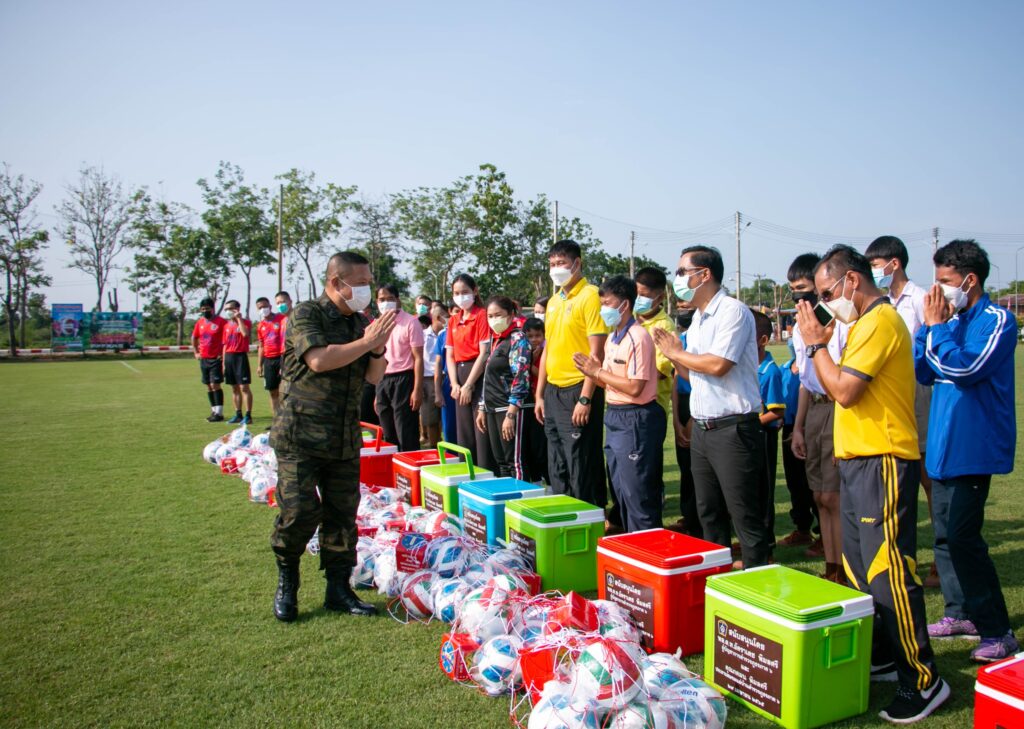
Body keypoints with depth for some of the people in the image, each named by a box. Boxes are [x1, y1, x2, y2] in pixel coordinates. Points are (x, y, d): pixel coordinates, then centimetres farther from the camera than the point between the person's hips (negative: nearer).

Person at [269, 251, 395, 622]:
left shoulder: (360, 322, 12)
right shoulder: (306, 314, -6)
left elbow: (374, 376, 12)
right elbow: (319, 359, -22)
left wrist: (378, 349, -7)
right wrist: (367, 341, -16)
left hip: (345, 439, 6)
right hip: (301, 434, -5)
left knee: (342, 514, 7)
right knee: (299, 512, -6)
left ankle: (338, 589, 19)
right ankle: (286, 583, 18)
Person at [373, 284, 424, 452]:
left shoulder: (410, 322, -6)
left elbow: (418, 358, -8)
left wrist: (418, 390, -15)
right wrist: (377, 394, 13)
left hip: (403, 380, -6)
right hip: (383, 381, 6)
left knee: (407, 437, -4)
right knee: (388, 436, 12)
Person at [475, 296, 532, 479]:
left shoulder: (518, 339, -9)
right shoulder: (493, 341, 16)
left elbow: (521, 379, -18)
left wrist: (510, 414, -23)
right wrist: (482, 409, 16)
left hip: (512, 409, -9)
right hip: (493, 409, 9)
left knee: (514, 461, -7)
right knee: (500, 462, 13)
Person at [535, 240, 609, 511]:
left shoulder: (590, 296, -10)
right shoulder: (553, 301, 14)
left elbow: (597, 353, -15)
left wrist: (585, 399, -19)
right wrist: (540, 394, 15)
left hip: (577, 392, -8)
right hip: (553, 392, 8)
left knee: (582, 469, -1)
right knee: (557, 469, 15)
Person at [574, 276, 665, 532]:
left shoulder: (638, 337, -16)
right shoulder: (612, 339, 12)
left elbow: (634, 387, -22)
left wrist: (598, 371, -14)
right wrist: (592, 372, -4)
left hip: (635, 420, -10)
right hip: (614, 416, 10)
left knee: (637, 493, -1)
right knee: (621, 491, 18)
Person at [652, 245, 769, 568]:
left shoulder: (732, 311, -12)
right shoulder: (697, 318, 15)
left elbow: (718, 365, -24)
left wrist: (676, 352, -9)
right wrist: (674, 355, 2)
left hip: (732, 429, -9)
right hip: (702, 429, 9)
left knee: (745, 517, -1)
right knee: (709, 514, 17)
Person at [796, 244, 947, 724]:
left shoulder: (880, 321, -14)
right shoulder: (866, 322, 17)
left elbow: (844, 391, -20)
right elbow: (839, 389, 18)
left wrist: (816, 343, -9)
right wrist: (820, 346, 7)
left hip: (882, 462, -11)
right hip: (858, 459, 11)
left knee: (888, 574, -7)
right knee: (861, 571, 16)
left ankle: (922, 681, 3)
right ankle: (881, 658, 29)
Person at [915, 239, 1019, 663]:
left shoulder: (996, 321, -10)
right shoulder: (952, 321, 11)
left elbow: (965, 368, -22)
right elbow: (922, 373, 11)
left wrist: (936, 325, -13)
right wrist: (929, 328, 0)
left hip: (973, 448, -8)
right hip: (945, 447, 8)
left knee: (963, 537, -10)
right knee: (946, 535, 14)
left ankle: (998, 632, 0)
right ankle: (961, 614, 27)